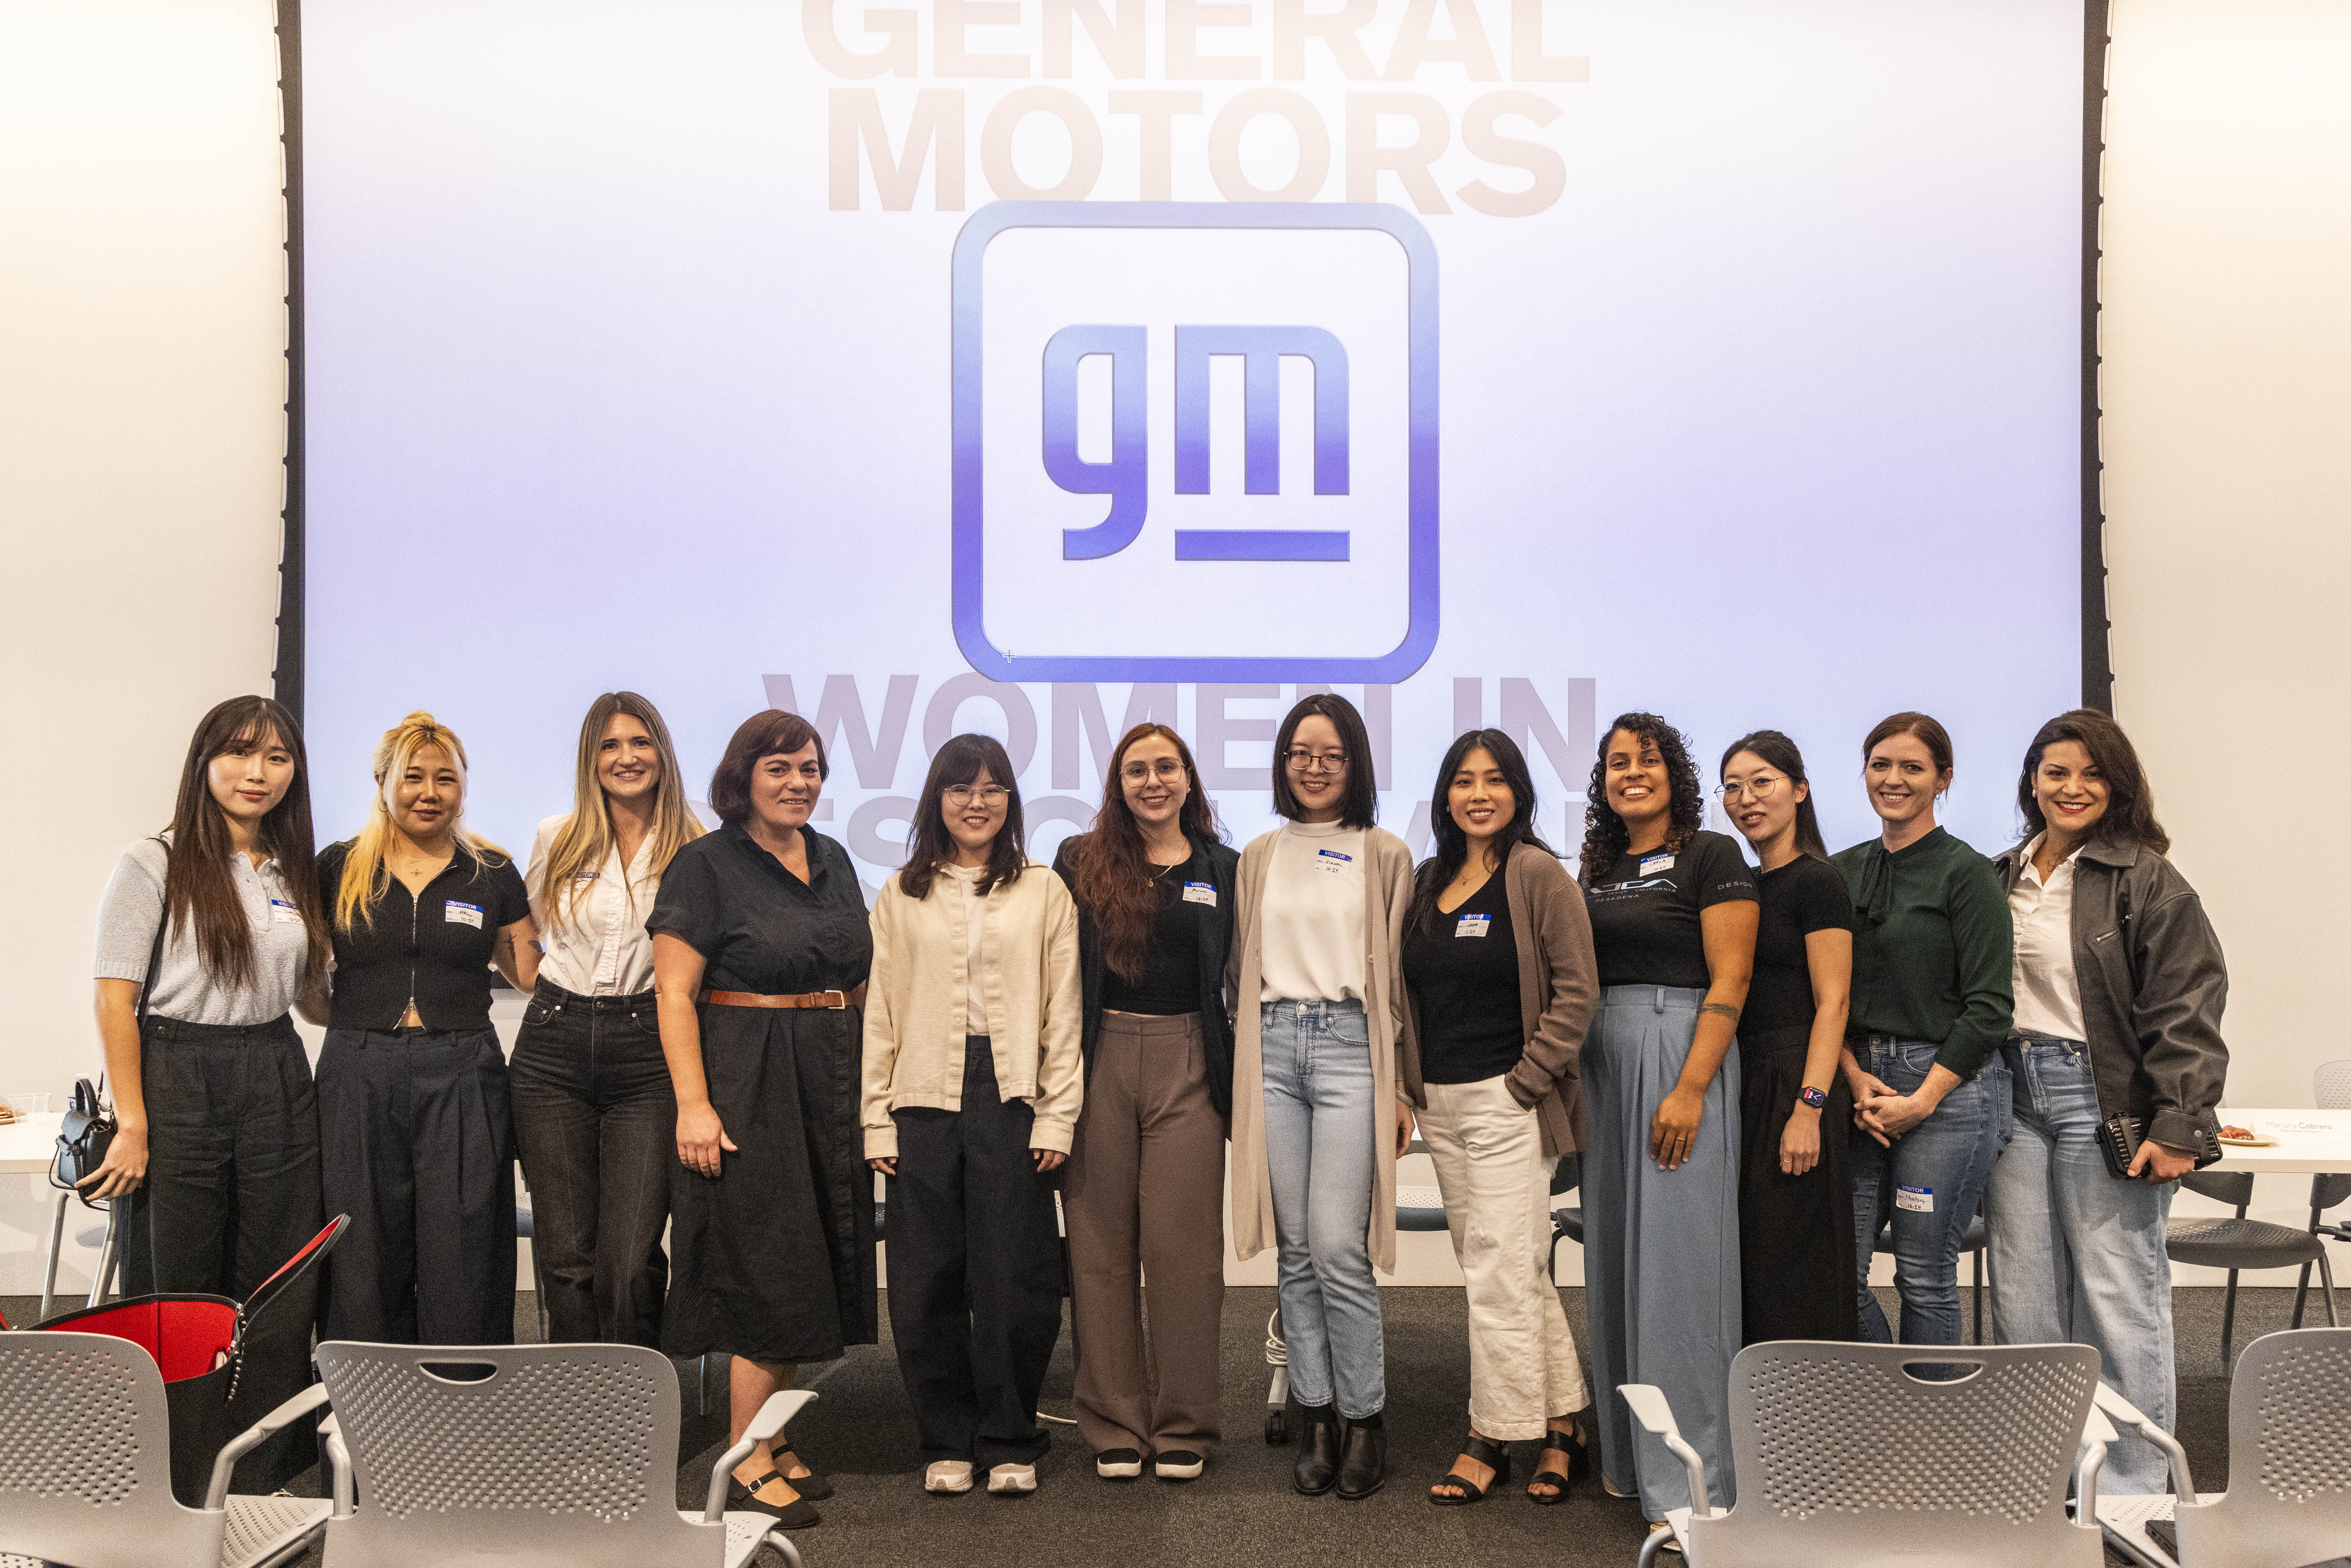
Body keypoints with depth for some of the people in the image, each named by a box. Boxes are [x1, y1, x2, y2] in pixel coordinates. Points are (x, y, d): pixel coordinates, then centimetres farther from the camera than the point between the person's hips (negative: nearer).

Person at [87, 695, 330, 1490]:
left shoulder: (294, 872, 13)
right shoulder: (155, 863, -4)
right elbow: (116, 999, -9)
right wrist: (132, 1123, -14)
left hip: (276, 1081, 5)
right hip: (178, 1078, -5)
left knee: (279, 1297, 5)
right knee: (177, 1293, 1)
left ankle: (263, 1483, 16)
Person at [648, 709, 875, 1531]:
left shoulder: (832, 860, 13)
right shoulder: (704, 864, -7)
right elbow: (674, 993, -12)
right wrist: (694, 1102, -21)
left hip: (831, 1086, 7)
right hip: (747, 1083, -7)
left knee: (809, 1270, 9)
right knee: (769, 1269, -6)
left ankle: (774, 1442, 20)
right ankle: (748, 1461, 3)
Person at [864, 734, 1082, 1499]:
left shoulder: (1044, 892, 7)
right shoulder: (901, 896, 11)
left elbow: (1063, 1012, 5)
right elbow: (881, 1012, 9)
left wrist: (1057, 1116, -2)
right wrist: (877, 1120, 3)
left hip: (1012, 1099, -1)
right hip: (924, 1100, 1)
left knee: (1013, 1280, 0)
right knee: (926, 1283, 3)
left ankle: (1010, 1442, 15)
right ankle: (946, 1443, 17)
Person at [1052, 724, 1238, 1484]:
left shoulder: (1223, 870, 9)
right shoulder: (1080, 862, 7)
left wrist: (1240, 1080, 3)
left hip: (1188, 1064, 0)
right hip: (1099, 1060, 0)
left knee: (1183, 1247, 0)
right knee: (1101, 1247, 4)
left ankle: (1183, 1427, 11)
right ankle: (1114, 1427, 14)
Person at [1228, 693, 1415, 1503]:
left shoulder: (1386, 856, 6)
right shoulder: (1258, 857, 15)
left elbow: (1402, 976, 4)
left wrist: (1401, 1086, 0)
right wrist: (1237, 1070, 10)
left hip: (1349, 1043, -3)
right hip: (1272, 1048, 3)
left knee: (1339, 1250, -9)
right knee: (1296, 1250, 5)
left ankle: (1365, 1420, 5)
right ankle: (1316, 1419, 14)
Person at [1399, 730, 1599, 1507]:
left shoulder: (1538, 874, -7)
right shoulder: (1427, 882, 12)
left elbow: (1576, 988, -10)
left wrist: (1528, 1078, -13)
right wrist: (1413, 1085, 10)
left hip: (1508, 1101, -7)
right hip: (1440, 1102, 7)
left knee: (1499, 1272, -5)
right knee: (1518, 1273, 11)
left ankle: (1490, 1440, 5)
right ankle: (1566, 1421, 21)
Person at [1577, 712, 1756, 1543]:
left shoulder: (1710, 857, -5)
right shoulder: (1596, 869, 15)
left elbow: (1729, 983, -12)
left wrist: (1691, 1090, -19)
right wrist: (1571, 1081, 9)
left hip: (1680, 1060, -7)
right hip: (1603, 1062, 7)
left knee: (1677, 1258, -7)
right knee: (1614, 1255, 10)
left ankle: (1688, 1483, 0)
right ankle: (1628, 1452, 22)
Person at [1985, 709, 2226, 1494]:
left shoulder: (2147, 881, -4)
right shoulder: (2000, 879, 13)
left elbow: (2186, 1011, -10)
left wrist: (2181, 1128, -16)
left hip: (2104, 1099, -5)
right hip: (2014, 1094, 6)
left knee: (2118, 1297, -2)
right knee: (2022, 1300, 9)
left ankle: (2134, 1489, 9)